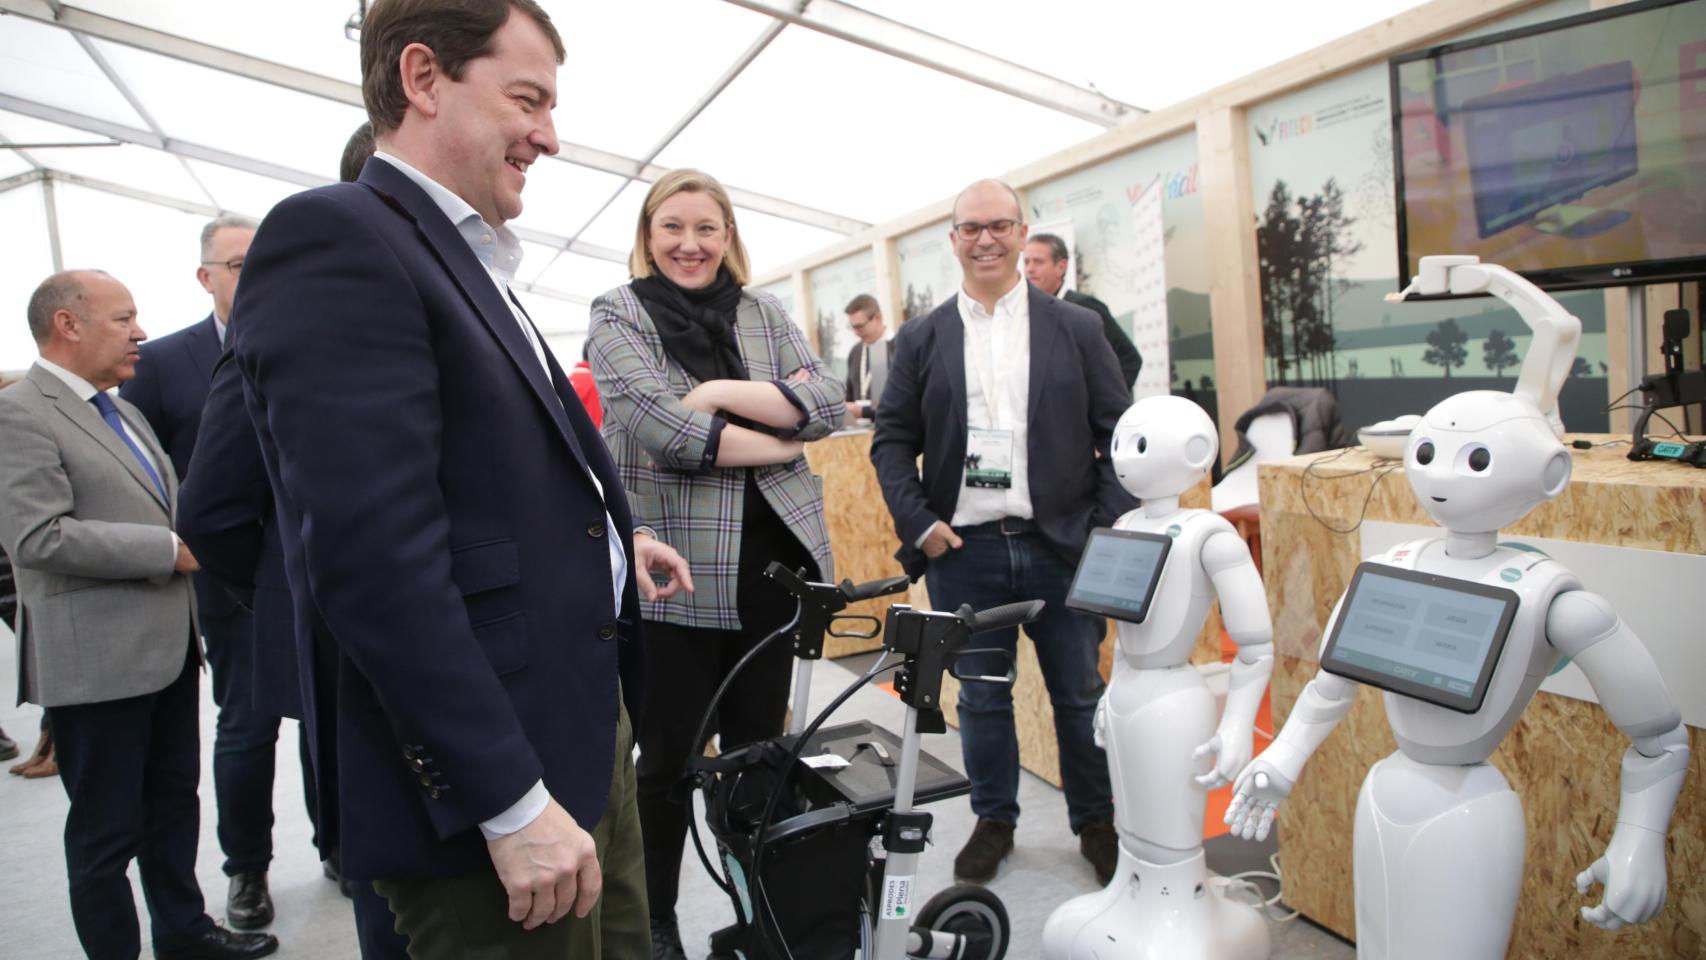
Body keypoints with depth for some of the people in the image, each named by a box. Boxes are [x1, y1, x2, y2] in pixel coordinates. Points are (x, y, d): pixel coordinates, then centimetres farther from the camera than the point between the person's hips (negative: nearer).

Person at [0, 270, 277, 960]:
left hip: (166, 645, 9)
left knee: (174, 799, 19)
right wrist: (170, 550, -19)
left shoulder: (122, 411, 15)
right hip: (97, 662, -9)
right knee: (106, 829, 6)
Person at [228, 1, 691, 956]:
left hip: (588, 734, 9)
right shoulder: (335, 237, -15)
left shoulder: (469, 266, 14)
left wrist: (609, 542, 18)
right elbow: (377, 559, -23)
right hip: (482, 789, -9)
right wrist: (512, 802, -22)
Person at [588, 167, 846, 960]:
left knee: (759, 746, 13)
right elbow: (660, 428, -15)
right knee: (670, 756, 6)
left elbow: (827, 405, -1)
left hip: (773, 556, 4)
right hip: (675, 567, -3)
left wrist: (723, 393, -13)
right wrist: (775, 441, -7)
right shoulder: (617, 315, 1)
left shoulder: (764, 313, 13)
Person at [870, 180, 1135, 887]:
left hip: (1061, 545, 0)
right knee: (981, 697, 13)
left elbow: (1119, 433, 4)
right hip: (963, 551, 1)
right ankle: (993, 820, 32)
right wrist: (919, 523, -6)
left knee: (1080, 695, 11)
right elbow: (891, 439, 6)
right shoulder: (921, 339, 6)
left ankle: (1097, 823, 30)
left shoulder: (1076, 328, 4)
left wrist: (1113, 526, -6)